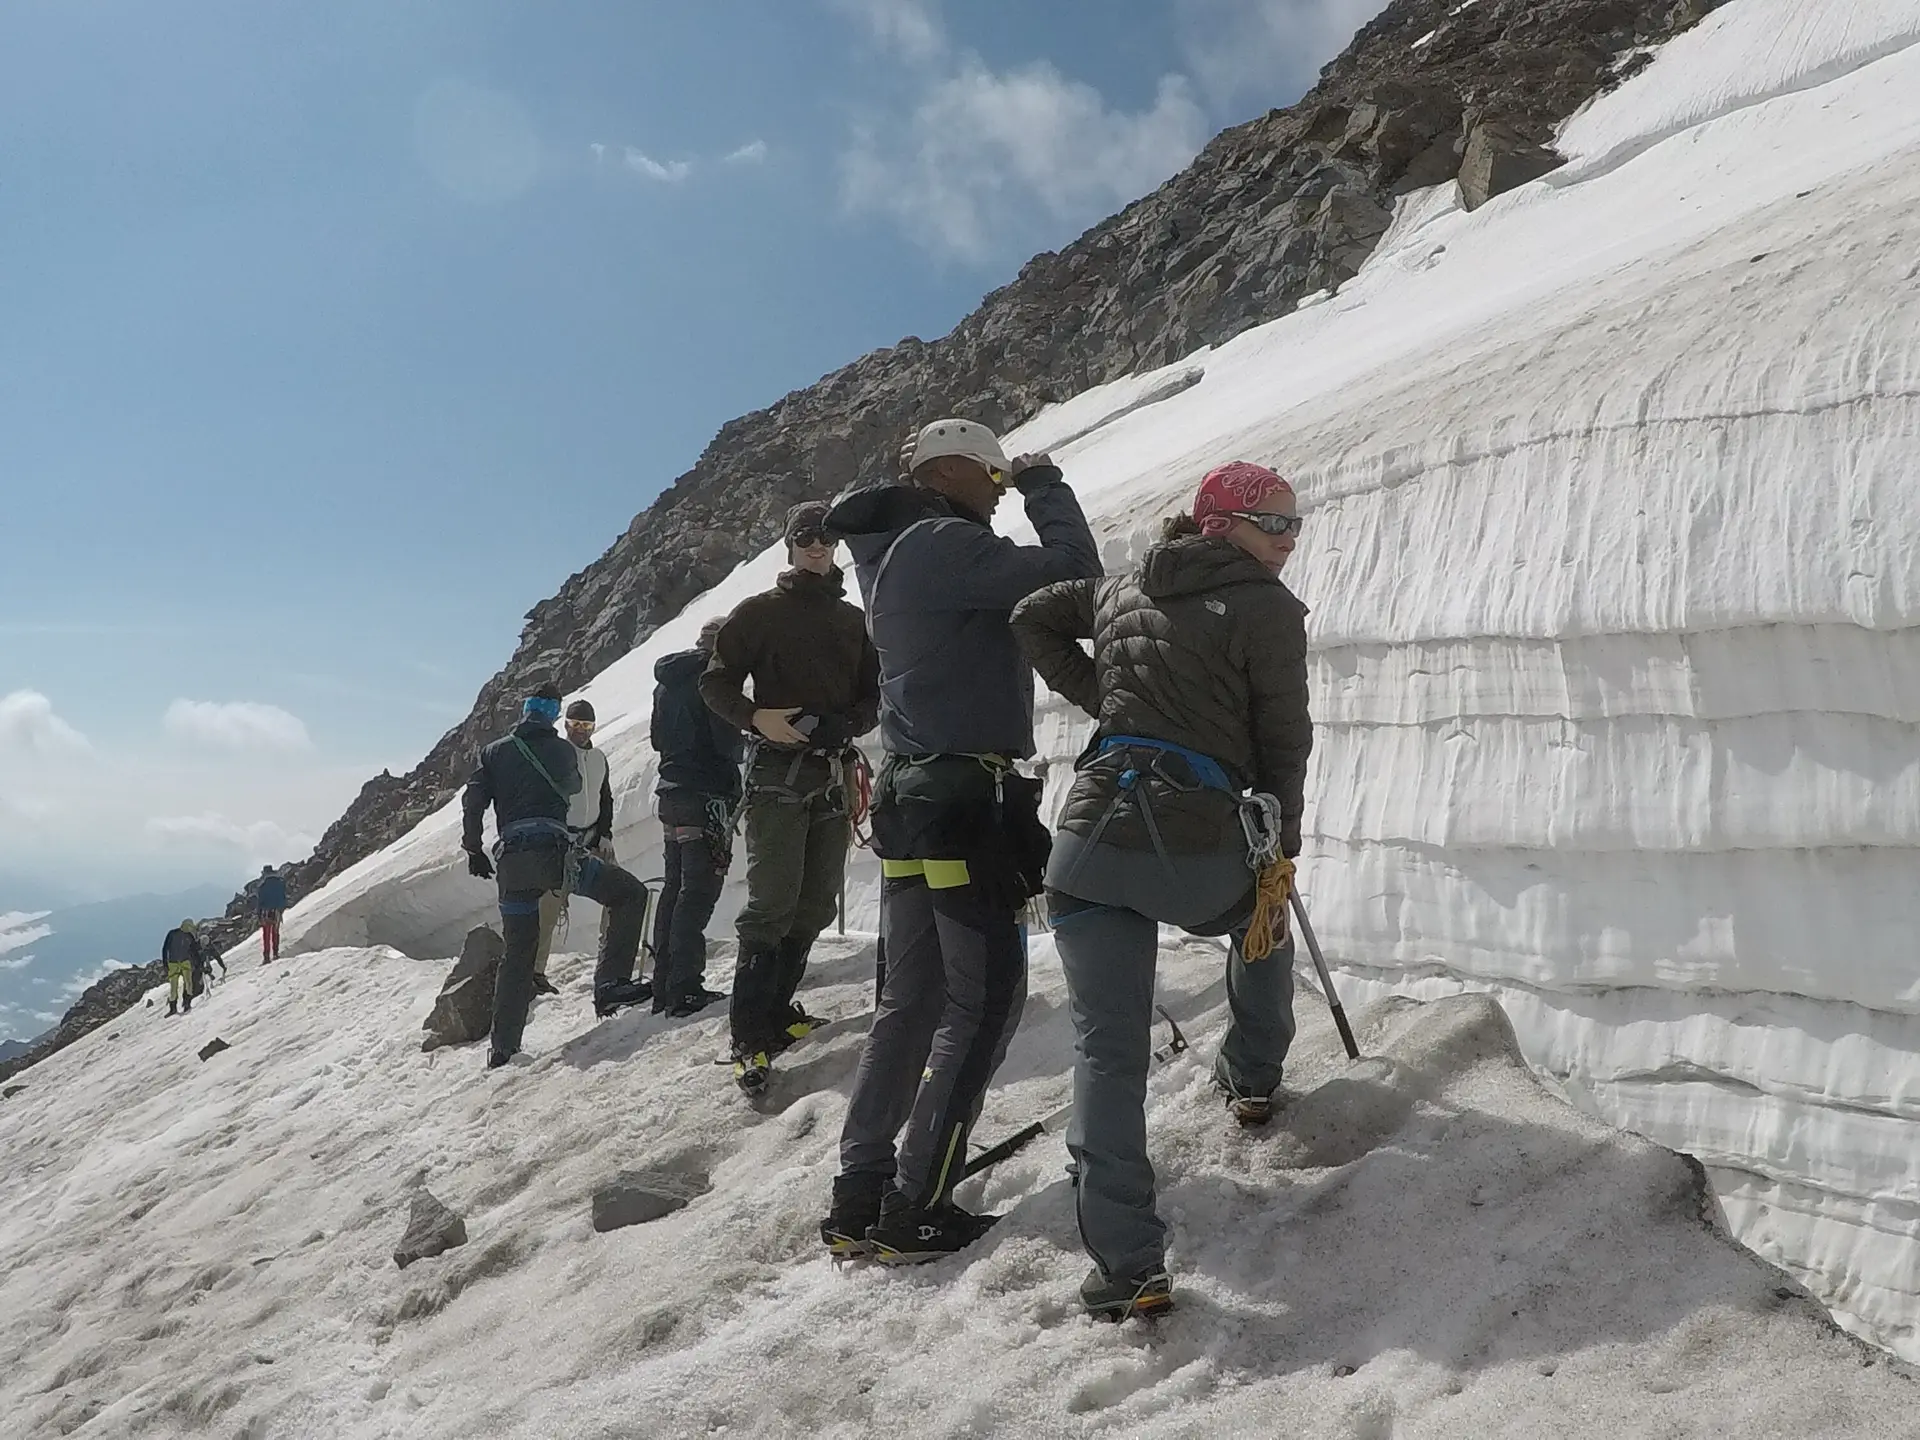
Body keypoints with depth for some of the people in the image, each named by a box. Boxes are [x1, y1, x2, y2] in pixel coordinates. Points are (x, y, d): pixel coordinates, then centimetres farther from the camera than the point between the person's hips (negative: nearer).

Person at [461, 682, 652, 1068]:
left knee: (516, 953, 13)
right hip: (554, 853, -4)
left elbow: (472, 802, 8)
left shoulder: (494, 752, 15)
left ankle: (503, 1048, 10)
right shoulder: (562, 749, 10)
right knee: (630, 894, 8)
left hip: (511, 862, 4)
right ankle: (610, 985, -5)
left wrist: (474, 852, 18)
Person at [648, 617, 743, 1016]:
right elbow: (727, 743, -18)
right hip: (707, 795, -9)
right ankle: (685, 987, -9)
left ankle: (664, 984, 17)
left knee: (675, 886, 14)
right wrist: (745, 743, 1)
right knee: (699, 890, -7)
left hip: (671, 793, 9)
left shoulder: (666, 682, 15)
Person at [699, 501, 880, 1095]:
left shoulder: (853, 620, 17)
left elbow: (875, 694, 15)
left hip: (832, 775, 5)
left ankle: (777, 1008, 22)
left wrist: (847, 723, -7)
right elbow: (716, 683, 3)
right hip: (778, 772, -5)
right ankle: (750, 1036, -13)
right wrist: (757, 717, -16)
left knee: (815, 905, 7)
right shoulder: (759, 613, 5)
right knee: (772, 903, -13)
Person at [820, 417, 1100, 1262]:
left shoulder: (895, 556, 18)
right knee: (985, 995, -2)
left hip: (911, 793, 10)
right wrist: (1045, 485, -2)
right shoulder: (945, 545, -12)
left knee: (911, 999, 12)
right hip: (966, 797, -10)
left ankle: (860, 1198, 16)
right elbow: (1072, 571, -19)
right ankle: (915, 1212, 1)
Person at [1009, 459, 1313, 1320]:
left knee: (1106, 1052, 4)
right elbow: (1283, 744, 1)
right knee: (1262, 920, 34)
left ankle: (1126, 1266, 1)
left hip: (1091, 838, 3)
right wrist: (1278, 862, 9)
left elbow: (1034, 619, 25)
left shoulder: (1124, 591, 18)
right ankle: (1253, 1078, 44)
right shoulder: (1267, 607, 2)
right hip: (1198, 851, -3)